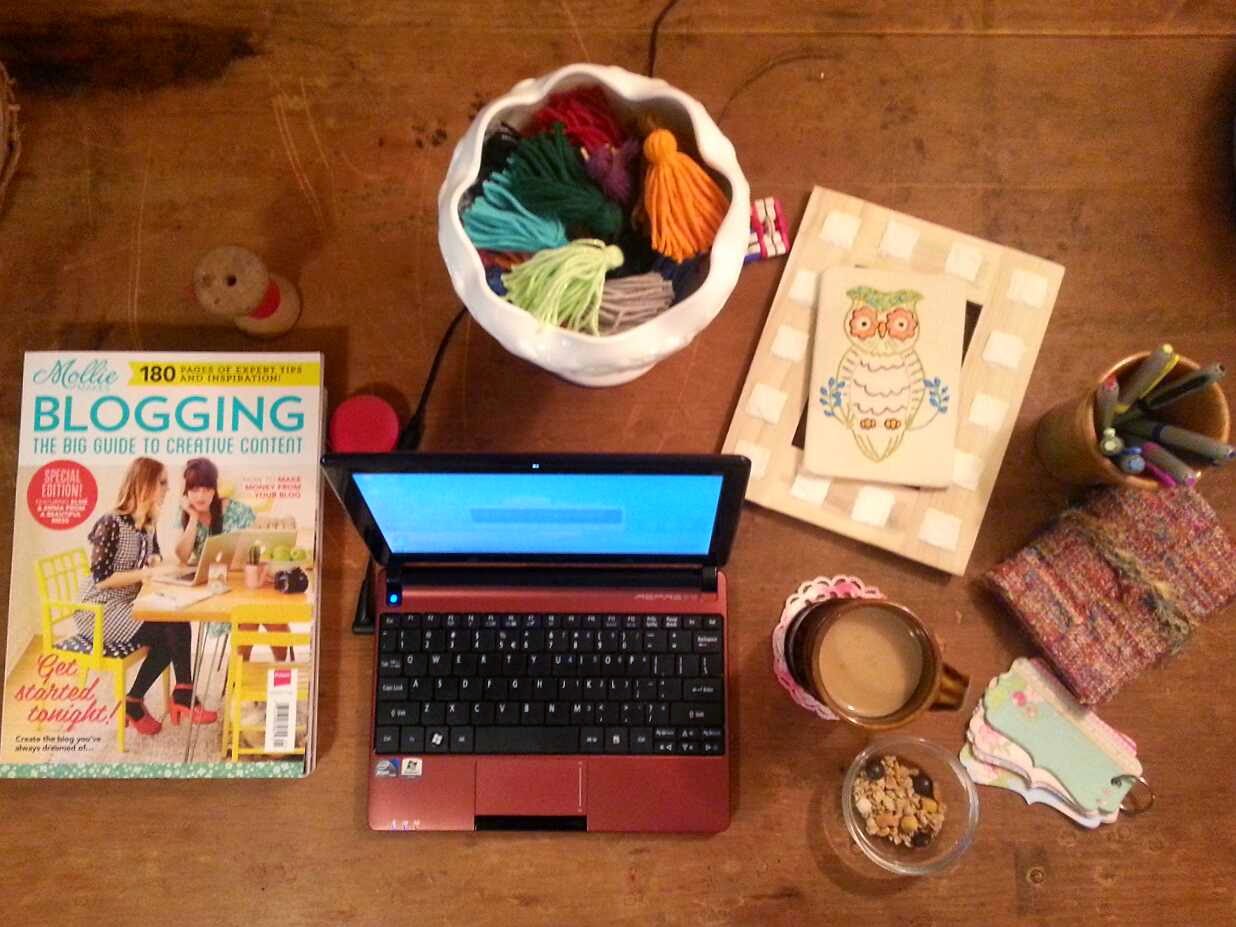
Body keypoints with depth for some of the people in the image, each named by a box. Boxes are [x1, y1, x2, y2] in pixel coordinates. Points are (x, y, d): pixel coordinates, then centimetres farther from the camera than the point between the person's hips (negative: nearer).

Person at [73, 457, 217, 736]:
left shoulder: (148, 524, 7)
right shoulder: (110, 524, -16)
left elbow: (153, 559, 20)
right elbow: (101, 578, -20)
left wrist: (157, 563, -2)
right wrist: (146, 573, -21)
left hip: (128, 607, 7)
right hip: (99, 613, -7)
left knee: (175, 626, -19)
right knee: (173, 629, -23)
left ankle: (133, 701, -4)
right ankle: (183, 698, -8)